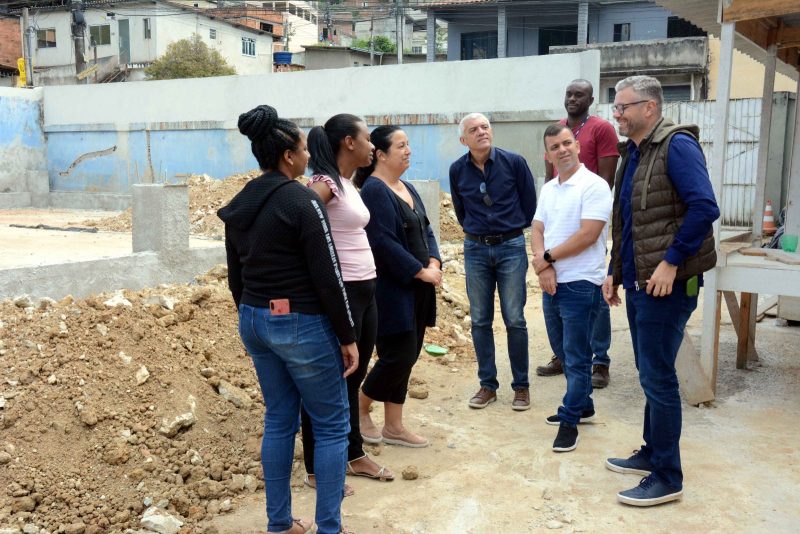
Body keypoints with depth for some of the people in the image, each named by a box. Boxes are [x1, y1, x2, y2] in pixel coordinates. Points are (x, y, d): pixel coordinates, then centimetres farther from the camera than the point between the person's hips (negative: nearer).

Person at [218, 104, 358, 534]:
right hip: (301, 324, -8)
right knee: (331, 425, 6)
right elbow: (328, 277, -17)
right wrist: (348, 337, -9)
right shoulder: (302, 201, -16)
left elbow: (235, 276, 13)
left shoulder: (239, 205, 7)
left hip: (254, 320, 8)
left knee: (279, 420, 18)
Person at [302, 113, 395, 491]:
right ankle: (316, 469, 14)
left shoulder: (349, 184, 13)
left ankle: (354, 455, 32)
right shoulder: (325, 183, -15)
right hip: (340, 292, -9)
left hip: (365, 290, 9)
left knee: (353, 377, 18)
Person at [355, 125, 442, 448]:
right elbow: (384, 242, -20)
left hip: (415, 289, 9)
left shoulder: (407, 188, 14)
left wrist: (434, 263, -4)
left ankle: (393, 426, 22)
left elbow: (425, 229, 15)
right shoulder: (374, 190, -13)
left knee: (406, 357, 11)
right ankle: (360, 409, 17)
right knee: (398, 355, -6)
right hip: (391, 289, -9)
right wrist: (422, 272, -16)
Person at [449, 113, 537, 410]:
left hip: (511, 246, -2)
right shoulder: (458, 170, 1)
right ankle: (487, 384, 18)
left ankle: (521, 386, 12)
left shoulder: (514, 162, -7)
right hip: (475, 249, 3)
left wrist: (513, 227, 11)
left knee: (514, 320, 0)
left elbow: (529, 203, 4)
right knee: (480, 321, 6)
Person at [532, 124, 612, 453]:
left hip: (580, 285, -8)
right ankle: (582, 406, 33)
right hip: (551, 283, 8)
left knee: (577, 357, 0)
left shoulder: (594, 185, -11)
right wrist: (543, 268, -9)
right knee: (563, 352, 17)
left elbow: (588, 235, -19)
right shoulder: (548, 189, 12)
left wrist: (547, 257, -11)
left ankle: (570, 420, 10)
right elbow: (537, 231, 8)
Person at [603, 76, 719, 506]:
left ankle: (667, 478, 10)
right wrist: (615, 273, 17)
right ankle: (653, 453, 33)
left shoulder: (677, 145, -13)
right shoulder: (632, 153, 15)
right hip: (639, 283, 9)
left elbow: (704, 207, -23)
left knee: (657, 377, -3)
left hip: (666, 283, -9)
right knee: (651, 374, 18)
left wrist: (671, 262, -23)